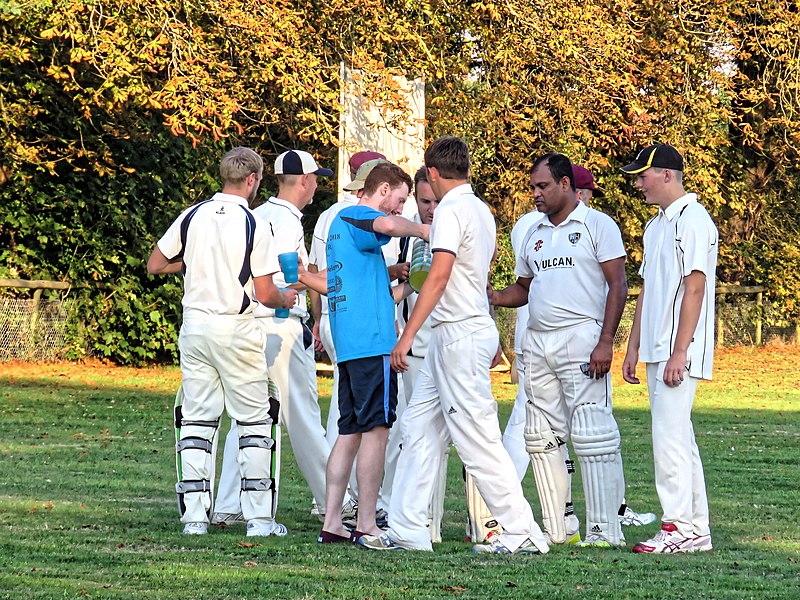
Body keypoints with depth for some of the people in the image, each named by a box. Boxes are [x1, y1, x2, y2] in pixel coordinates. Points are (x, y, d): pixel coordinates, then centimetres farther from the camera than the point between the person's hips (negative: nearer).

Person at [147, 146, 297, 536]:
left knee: (197, 420, 7)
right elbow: (264, 294, -8)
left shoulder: (192, 216, 3)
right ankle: (259, 517, 2)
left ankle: (194, 515, 3)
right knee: (254, 421, 5)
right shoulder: (254, 224, -8)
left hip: (194, 326, 4)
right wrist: (285, 299, 13)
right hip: (235, 329, -4)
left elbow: (154, 265, 11)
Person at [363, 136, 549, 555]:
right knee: (419, 428, 11)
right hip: (451, 337, 10)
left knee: (477, 440, -8)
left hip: (460, 335, -10)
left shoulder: (451, 210, -14)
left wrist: (407, 337, -25)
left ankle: (522, 533, -6)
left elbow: (439, 275, -23)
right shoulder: (481, 210, 14)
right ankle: (407, 529, 11)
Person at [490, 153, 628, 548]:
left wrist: (605, 341, -16)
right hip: (537, 343, 8)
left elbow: (617, 285, -7)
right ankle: (557, 527, 12)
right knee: (542, 437, 6)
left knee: (591, 436, -12)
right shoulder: (534, 235, 19)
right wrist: (492, 297, 3)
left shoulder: (597, 225, -1)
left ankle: (605, 530, -12)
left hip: (581, 338, -7)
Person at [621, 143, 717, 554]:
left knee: (669, 435, -12)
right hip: (656, 350, 10)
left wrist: (679, 353, -22)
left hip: (681, 350, -10)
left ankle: (678, 526, -11)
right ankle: (696, 529, 12)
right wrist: (633, 347, 18)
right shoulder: (656, 226, 19)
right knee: (678, 438, 10)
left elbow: (694, 289, -18)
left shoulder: (692, 220, -11)